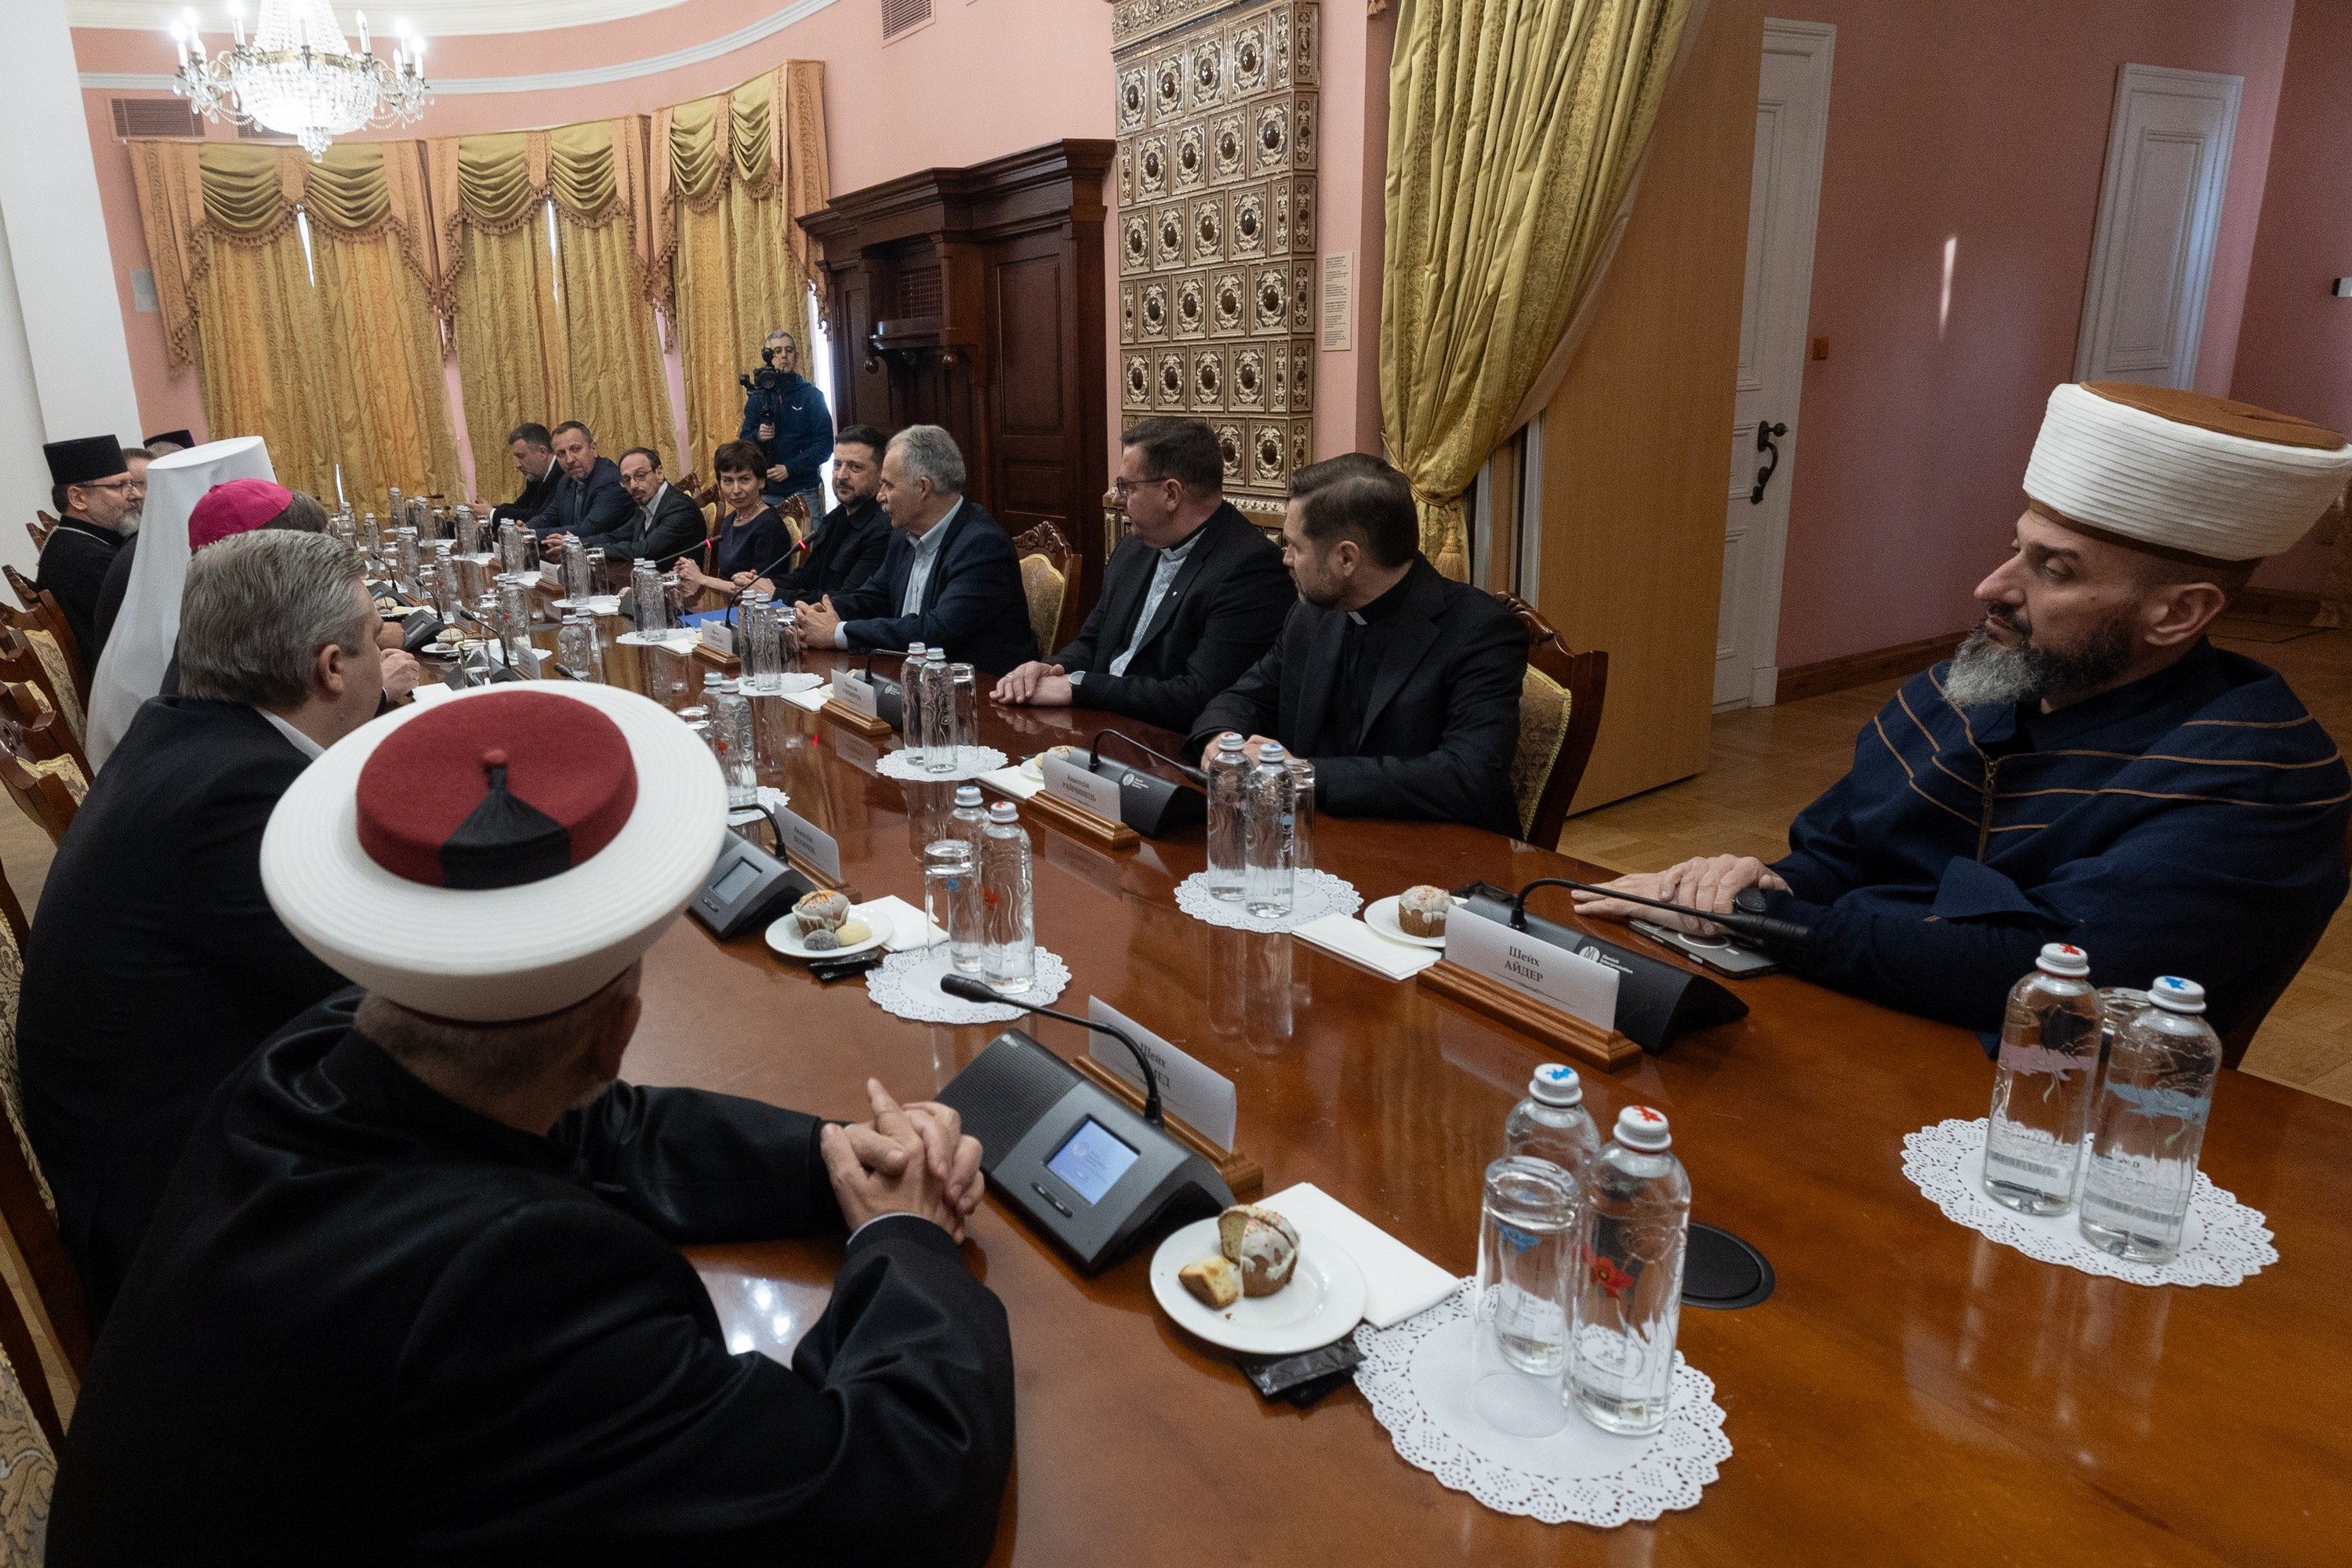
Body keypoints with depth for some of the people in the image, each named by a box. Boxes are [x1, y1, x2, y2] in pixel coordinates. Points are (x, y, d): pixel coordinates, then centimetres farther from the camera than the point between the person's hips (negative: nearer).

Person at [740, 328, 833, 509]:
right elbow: (744, 442, 10)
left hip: (804, 490, -2)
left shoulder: (811, 395, 2)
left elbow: (825, 443, -5)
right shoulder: (757, 397, 9)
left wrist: (790, 468, -14)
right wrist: (757, 437, -13)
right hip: (767, 492, 2)